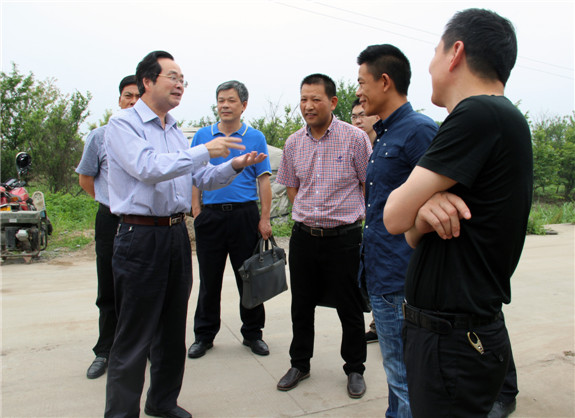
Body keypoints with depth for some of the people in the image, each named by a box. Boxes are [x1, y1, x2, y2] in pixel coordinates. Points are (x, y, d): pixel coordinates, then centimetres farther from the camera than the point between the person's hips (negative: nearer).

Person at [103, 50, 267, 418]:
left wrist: (235, 166, 0)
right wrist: (205, 150, -23)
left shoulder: (176, 131, 16)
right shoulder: (124, 124, -7)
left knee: (173, 328, 17)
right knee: (134, 336, 0)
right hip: (141, 235, -7)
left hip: (177, 233, 8)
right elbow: (148, 168, -23)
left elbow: (202, 178, 16)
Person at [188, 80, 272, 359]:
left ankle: (252, 333, 22)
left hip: (245, 214, -1)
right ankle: (204, 335, 24)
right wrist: (196, 213, -1)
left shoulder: (255, 138, 5)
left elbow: (263, 180, 2)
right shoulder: (202, 136, 9)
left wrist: (265, 219, -6)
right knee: (209, 279, 9)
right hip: (210, 216, 1)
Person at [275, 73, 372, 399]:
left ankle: (355, 369, 30)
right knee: (301, 305, 15)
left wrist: (351, 214, -1)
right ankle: (300, 364, 34)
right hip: (303, 236, 4)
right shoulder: (294, 143, 5)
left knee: (350, 308, 9)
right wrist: (308, 214, 9)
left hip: (344, 237, -4)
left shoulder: (355, 138, -8)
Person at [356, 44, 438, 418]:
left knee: (405, 376, 4)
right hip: (379, 274, 9)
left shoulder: (420, 130, -15)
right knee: (396, 370, 23)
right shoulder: (384, 134, 15)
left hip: (402, 279, -9)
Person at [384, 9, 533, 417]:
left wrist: (417, 203, 0)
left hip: (453, 343, -9)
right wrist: (427, 209, -14)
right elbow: (414, 235, 7)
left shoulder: (479, 114, -20)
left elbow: (396, 217, -20)